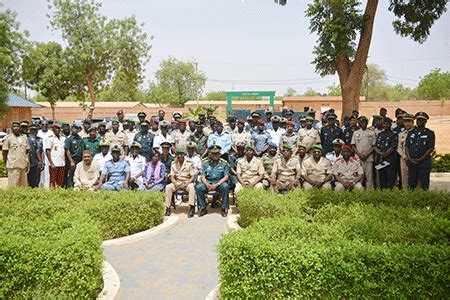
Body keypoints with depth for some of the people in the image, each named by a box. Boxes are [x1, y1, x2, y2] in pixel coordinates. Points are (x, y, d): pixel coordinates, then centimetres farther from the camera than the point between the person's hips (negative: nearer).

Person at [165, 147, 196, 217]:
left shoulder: (189, 164, -3)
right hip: (177, 183, 3)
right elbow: (172, 176, 5)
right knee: (168, 187, -25)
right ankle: (167, 207, -17)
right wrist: (175, 184, -16)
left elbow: (193, 177, -7)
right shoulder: (174, 164, 8)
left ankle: (192, 208, -33)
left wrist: (185, 184, -20)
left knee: (191, 187, -36)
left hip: (187, 183, -3)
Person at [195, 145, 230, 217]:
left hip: (220, 182, -2)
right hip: (208, 182, 2)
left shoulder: (224, 163, 7)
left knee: (225, 186, -35)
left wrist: (217, 184, -17)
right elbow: (203, 176, 6)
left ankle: (224, 209, -21)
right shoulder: (206, 164, 13)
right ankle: (203, 208, -13)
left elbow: (226, 177, -2)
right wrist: (207, 184, -16)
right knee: (198, 187, -26)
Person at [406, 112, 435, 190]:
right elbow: (407, 146, 9)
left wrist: (420, 159, -12)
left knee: (424, 185, -1)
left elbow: (430, 148, -4)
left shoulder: (430, 133, 3)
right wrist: (410, 158, -5)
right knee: (411, 184, 6)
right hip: (412, 162, 3)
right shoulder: (411, 133, 13)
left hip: (424, 162, -3)